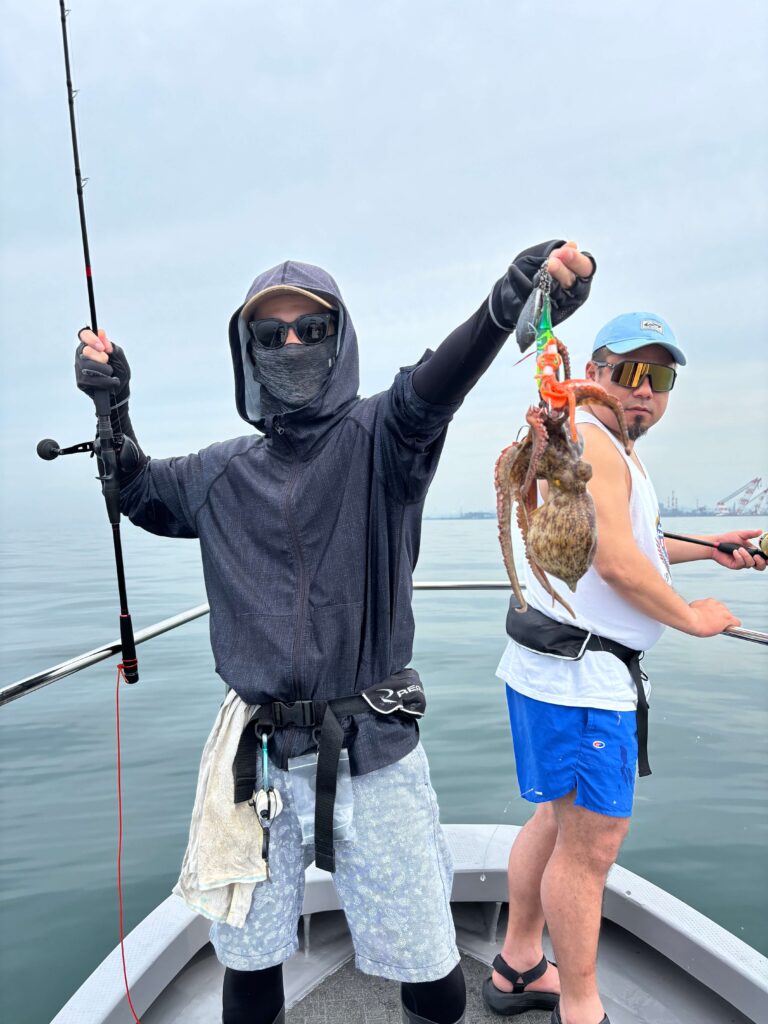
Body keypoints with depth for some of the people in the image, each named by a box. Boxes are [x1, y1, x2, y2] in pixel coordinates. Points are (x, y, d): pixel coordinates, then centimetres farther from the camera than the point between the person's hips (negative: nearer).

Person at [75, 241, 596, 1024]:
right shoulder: (223, 473, 6)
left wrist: (508, 301, -47)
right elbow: (138, 494, 23)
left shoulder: (375, 437, -7)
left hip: (371, 748, -3)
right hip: (258, 752, 3)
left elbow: (428, 390, -28)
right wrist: (112, 409, 6)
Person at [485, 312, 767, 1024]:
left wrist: (707, 550, 25)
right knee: (593, 840, 1)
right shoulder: (589, 440, -15)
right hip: (577, 674, -11)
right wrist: (692, 617, -8)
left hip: (566, 666, 11)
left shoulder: (609, 447, 20)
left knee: (559, 817, 21)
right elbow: (616, 563, -22)